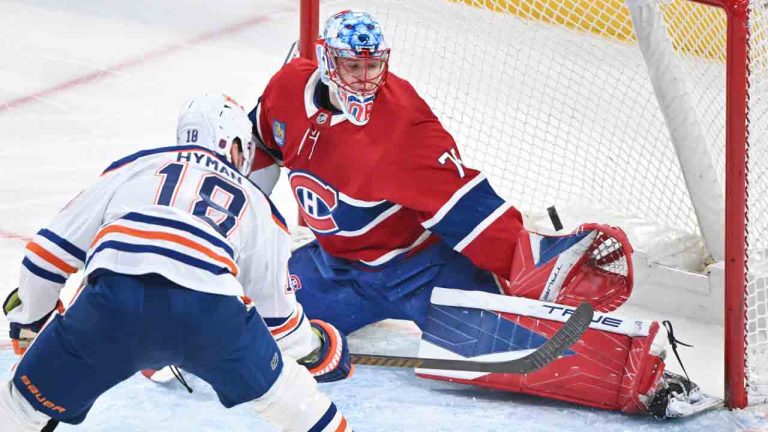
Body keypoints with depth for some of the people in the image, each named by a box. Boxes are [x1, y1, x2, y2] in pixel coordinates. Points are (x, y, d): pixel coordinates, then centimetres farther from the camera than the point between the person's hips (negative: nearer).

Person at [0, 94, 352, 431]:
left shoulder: (135, 166, 30)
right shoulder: (257, 206, 31)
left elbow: (54, 247, 27)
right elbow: (275, 310, 37)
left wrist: (31, 319, 42)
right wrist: (313, 348, 58)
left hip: (114, 299, 0)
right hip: (209, 307, 0)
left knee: (31, 398, 18)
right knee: (275, 383, 28)